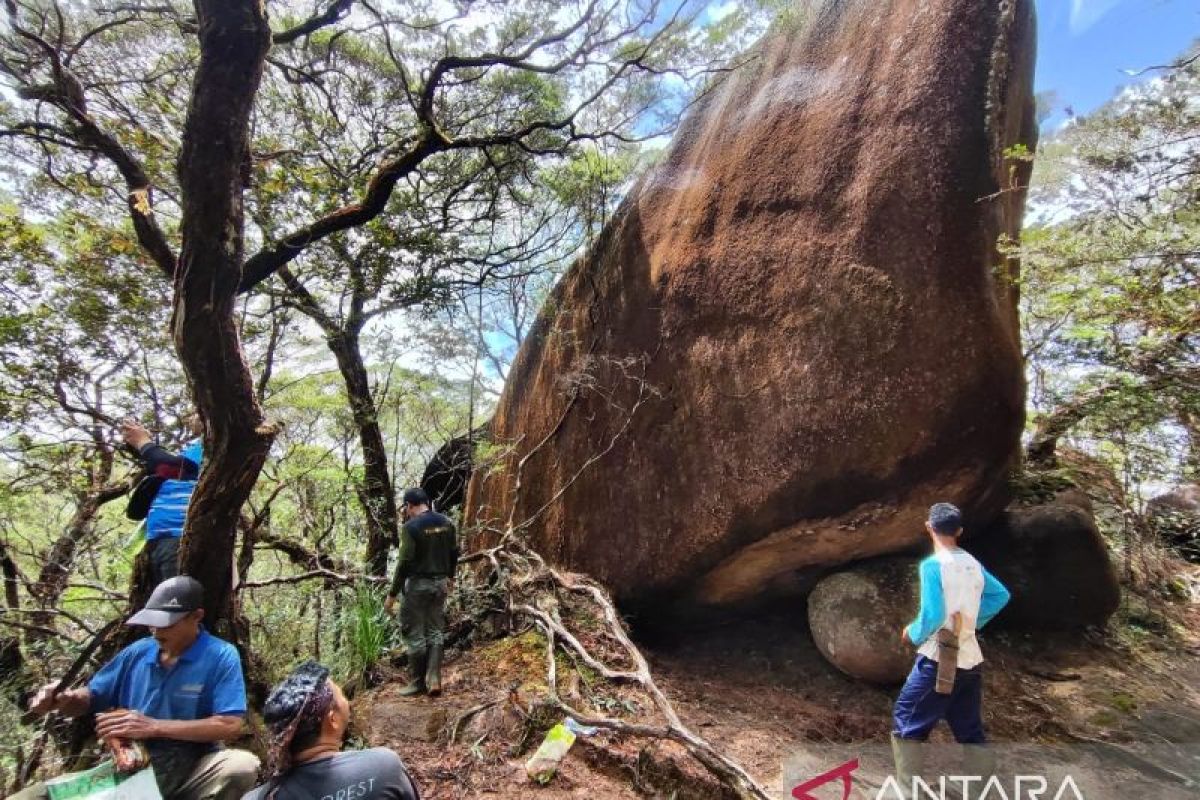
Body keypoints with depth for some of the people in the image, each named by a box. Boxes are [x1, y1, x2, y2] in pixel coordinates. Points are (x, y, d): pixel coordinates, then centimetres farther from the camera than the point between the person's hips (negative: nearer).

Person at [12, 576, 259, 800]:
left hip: (191, 773, -4)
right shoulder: (137, 652, 3)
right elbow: (91, 698, 15)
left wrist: (154, 727, -21)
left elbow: (230, 725, -21)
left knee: (242, 765, -35)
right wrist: (62, 699, -9)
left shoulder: (221, 656, -14)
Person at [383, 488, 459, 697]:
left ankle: (419, 682, 17)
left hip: (418, 584, -6)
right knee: (436, 631, 14)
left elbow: (404, 562, -16)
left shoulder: (411, 527, -14)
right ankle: (434, 680, 10)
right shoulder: (446, 522, 4)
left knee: (415, 634, 7)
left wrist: (392, 595, -10)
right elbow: (454, 553, 10)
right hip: (440, 583, 6)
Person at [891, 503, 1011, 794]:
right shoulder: (973, 564, 5)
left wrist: (911, 634, -3)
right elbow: (1001, 595, 18)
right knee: (971, 730, 19)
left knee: (906, 722, 4)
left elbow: (932, 616, -21)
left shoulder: (932, 565, -17)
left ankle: (908, 789, 6)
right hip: (970, 660, 7)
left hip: (940, 660, -7)